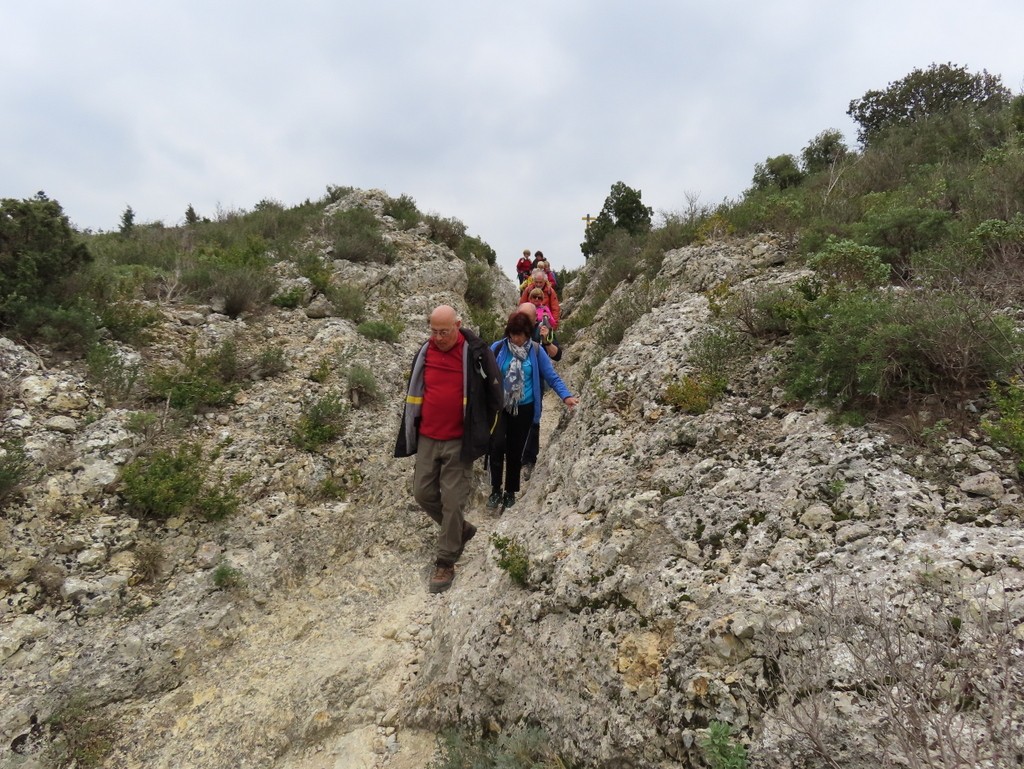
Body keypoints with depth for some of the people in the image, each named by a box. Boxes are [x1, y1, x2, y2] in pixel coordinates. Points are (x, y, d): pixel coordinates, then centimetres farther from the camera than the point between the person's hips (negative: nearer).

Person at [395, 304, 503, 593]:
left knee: (452, 501, 1)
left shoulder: (476, 352, -11)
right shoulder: (425, 352, 3)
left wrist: (481, 430, 3)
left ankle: (445, 563, 16)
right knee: (423, 493, 9)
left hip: (459, 441, -5)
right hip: (427, 439, 5)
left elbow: (494, 393, -1)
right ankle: (461, 529, 34)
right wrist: (411, 432, 16)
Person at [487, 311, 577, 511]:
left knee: (515, 450, 9)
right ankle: (495, 489, -1)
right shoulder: (498, 348, -6)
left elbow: (552, 377, -3)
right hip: (499, 406, -1)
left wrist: (566, 396, -16)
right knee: (497, 445, -18)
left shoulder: (536, 351, -4)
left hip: (524, 409, 1)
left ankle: (511, 491, 27)